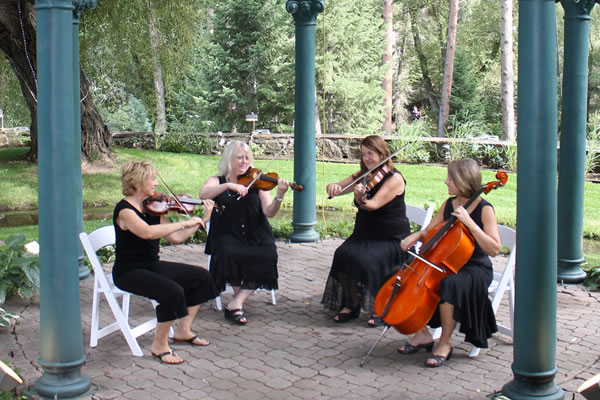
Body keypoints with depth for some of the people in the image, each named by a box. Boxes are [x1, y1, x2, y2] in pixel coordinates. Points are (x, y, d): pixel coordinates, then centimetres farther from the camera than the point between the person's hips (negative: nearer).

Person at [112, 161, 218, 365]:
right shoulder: (124, 210, -18)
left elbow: (176, 237, 7)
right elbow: (148, 232, -37)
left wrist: (201, 220, 0)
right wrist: (185, 223, -34)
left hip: (152, 266, 9)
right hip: (129, 272, -9)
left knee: (202, 276, 3)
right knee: (172, 291, -32)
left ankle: (183, 331, 13)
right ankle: (159, 345, -12)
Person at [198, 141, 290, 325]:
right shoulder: (217, 181, 7)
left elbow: (269, 212, -6)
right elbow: (203, 194, -17)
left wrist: (279, 197, -26)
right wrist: (229, 185, -30)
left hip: (255, 237, 1)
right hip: (227, 236, -1)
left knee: (268, 256, -28)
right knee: (228, 253, -33)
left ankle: (236, 303, -18)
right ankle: (239, 298, -7)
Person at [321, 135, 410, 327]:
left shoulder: (394, 178, -12)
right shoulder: (363, 175, 9)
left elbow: (374, 204, -25)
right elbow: (337, 188, 6)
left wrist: (362, 200, -47)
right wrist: (333, 187, -18)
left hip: (391, 239, -6)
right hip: (364, 234, 6)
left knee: (367, 260, -31)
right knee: (343, 254, -22)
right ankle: (351, 305, -7)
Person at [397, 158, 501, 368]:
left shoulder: (484, 209, -13)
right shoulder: (448, 204, 7)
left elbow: (494, 249, -22)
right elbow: (429, 231, 15)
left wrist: (470, 223, -29)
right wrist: (415, 236, -8)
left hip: (475, 268, -7)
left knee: (450, 283, -37)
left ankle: (445, 343, -19)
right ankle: (423, 334, -2)